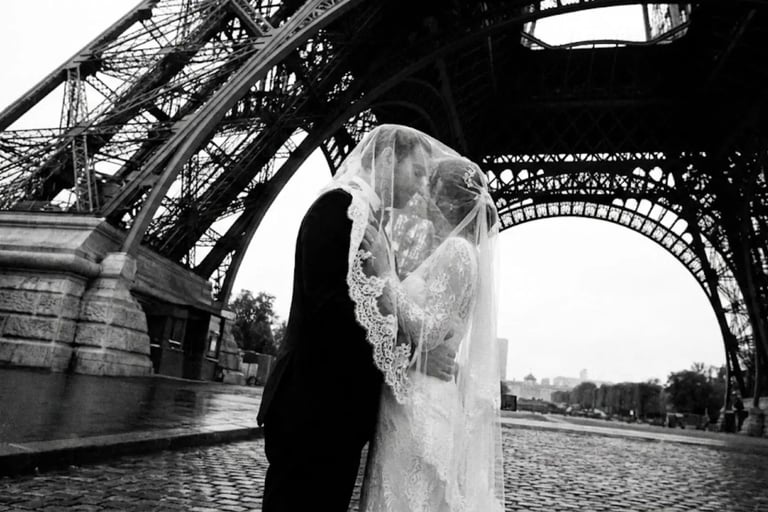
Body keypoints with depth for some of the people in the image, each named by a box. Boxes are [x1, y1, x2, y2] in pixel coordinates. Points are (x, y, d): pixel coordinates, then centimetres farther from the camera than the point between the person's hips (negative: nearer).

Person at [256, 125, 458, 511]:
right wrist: (412, 352, -16)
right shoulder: (340, 205, -10)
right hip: (312, 409, -9)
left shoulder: (379, 223, 17)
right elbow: (329, 305, -21)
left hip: (345, 411, 9)